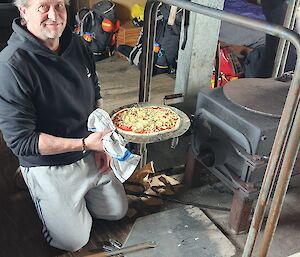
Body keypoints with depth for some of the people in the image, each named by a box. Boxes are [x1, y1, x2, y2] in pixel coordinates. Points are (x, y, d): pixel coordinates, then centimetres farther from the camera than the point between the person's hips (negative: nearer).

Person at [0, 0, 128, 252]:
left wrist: (101, 142, -2)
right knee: (74, 241, 9)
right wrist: (85, 143, -29)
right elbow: (20, 141, -25)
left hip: (92, 156, 6)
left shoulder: (78, 45, -5)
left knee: (118, 211, 20)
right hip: (51, 169, -6)